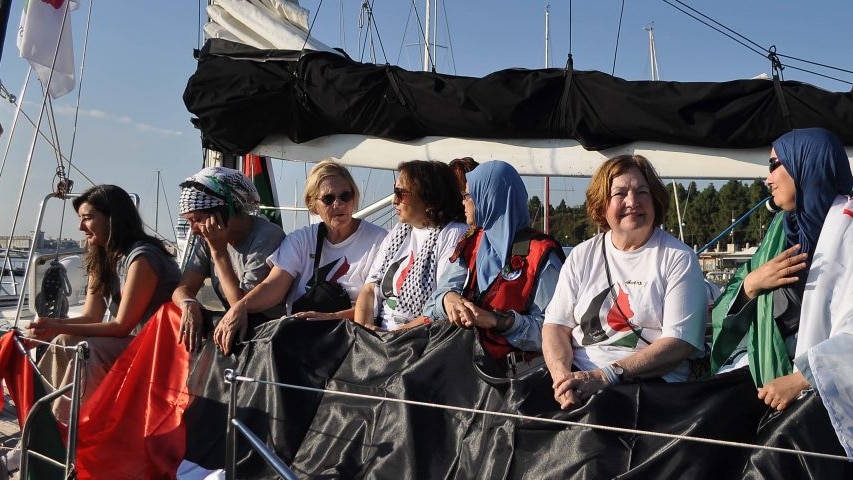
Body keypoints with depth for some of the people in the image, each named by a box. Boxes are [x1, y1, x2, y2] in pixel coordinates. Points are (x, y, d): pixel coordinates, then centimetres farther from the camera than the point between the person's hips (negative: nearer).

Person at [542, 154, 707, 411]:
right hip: (578, 375, 3)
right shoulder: (582, 256, 14)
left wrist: (605, 376, -18)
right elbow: (556, 325, 8)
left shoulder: (678, 258, 3)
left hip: (650, 382, -3)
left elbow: (679, 342, -7)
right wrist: (562, 376, -14)